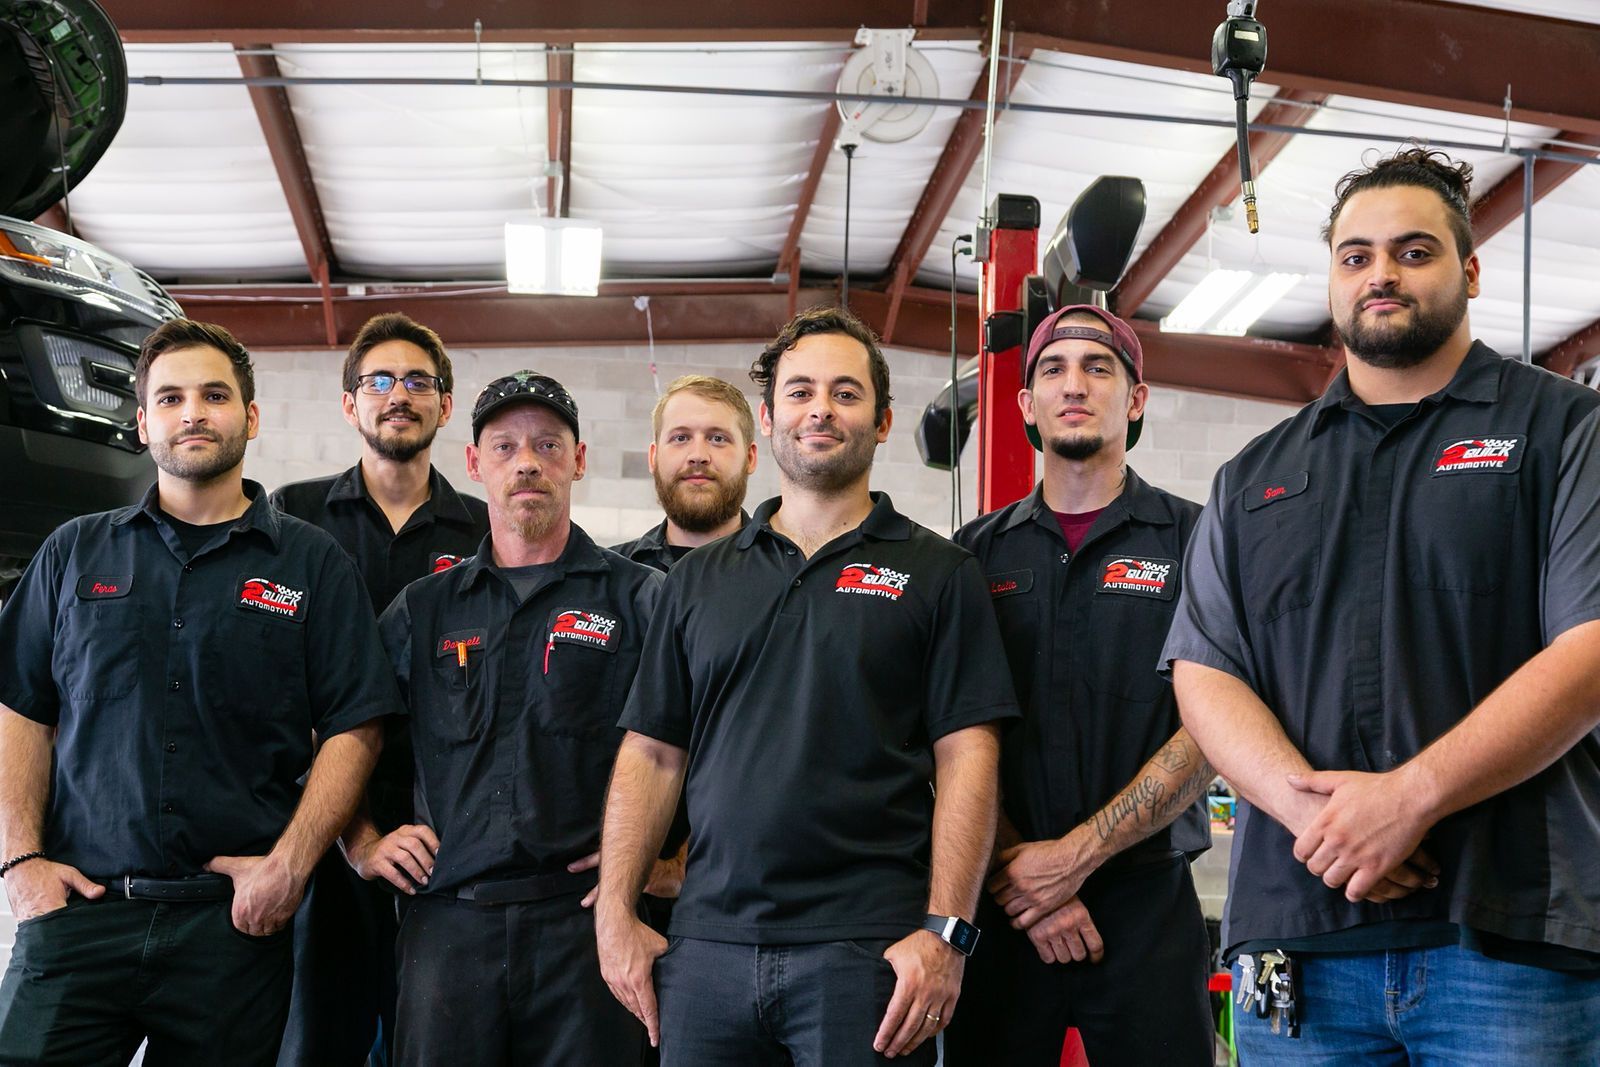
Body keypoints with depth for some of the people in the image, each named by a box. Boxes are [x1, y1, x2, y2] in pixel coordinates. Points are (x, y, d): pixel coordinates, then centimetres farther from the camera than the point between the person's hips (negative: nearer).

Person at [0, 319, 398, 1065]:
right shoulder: (75, 553, 13)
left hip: (236, 920, -1)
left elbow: (354, 727, 2)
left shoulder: (312, 563, 7)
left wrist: (290, 864, -9)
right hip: (77, 908, 1)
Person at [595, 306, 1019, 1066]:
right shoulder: (698, 579, 15)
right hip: (707, 946, 3)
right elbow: (651, 755, 12)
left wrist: (945, 931, -12)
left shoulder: (939, 574, 4)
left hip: (868, 948, -3)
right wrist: (615, 913, 3)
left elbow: (966, 760, -3)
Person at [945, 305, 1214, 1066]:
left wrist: (1076, 854, -12)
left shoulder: (1193, 540, 2)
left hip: (1148, 899, -2)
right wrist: (1023, 879, -9)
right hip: (1000, 902, 2)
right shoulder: (978, 552, 9)